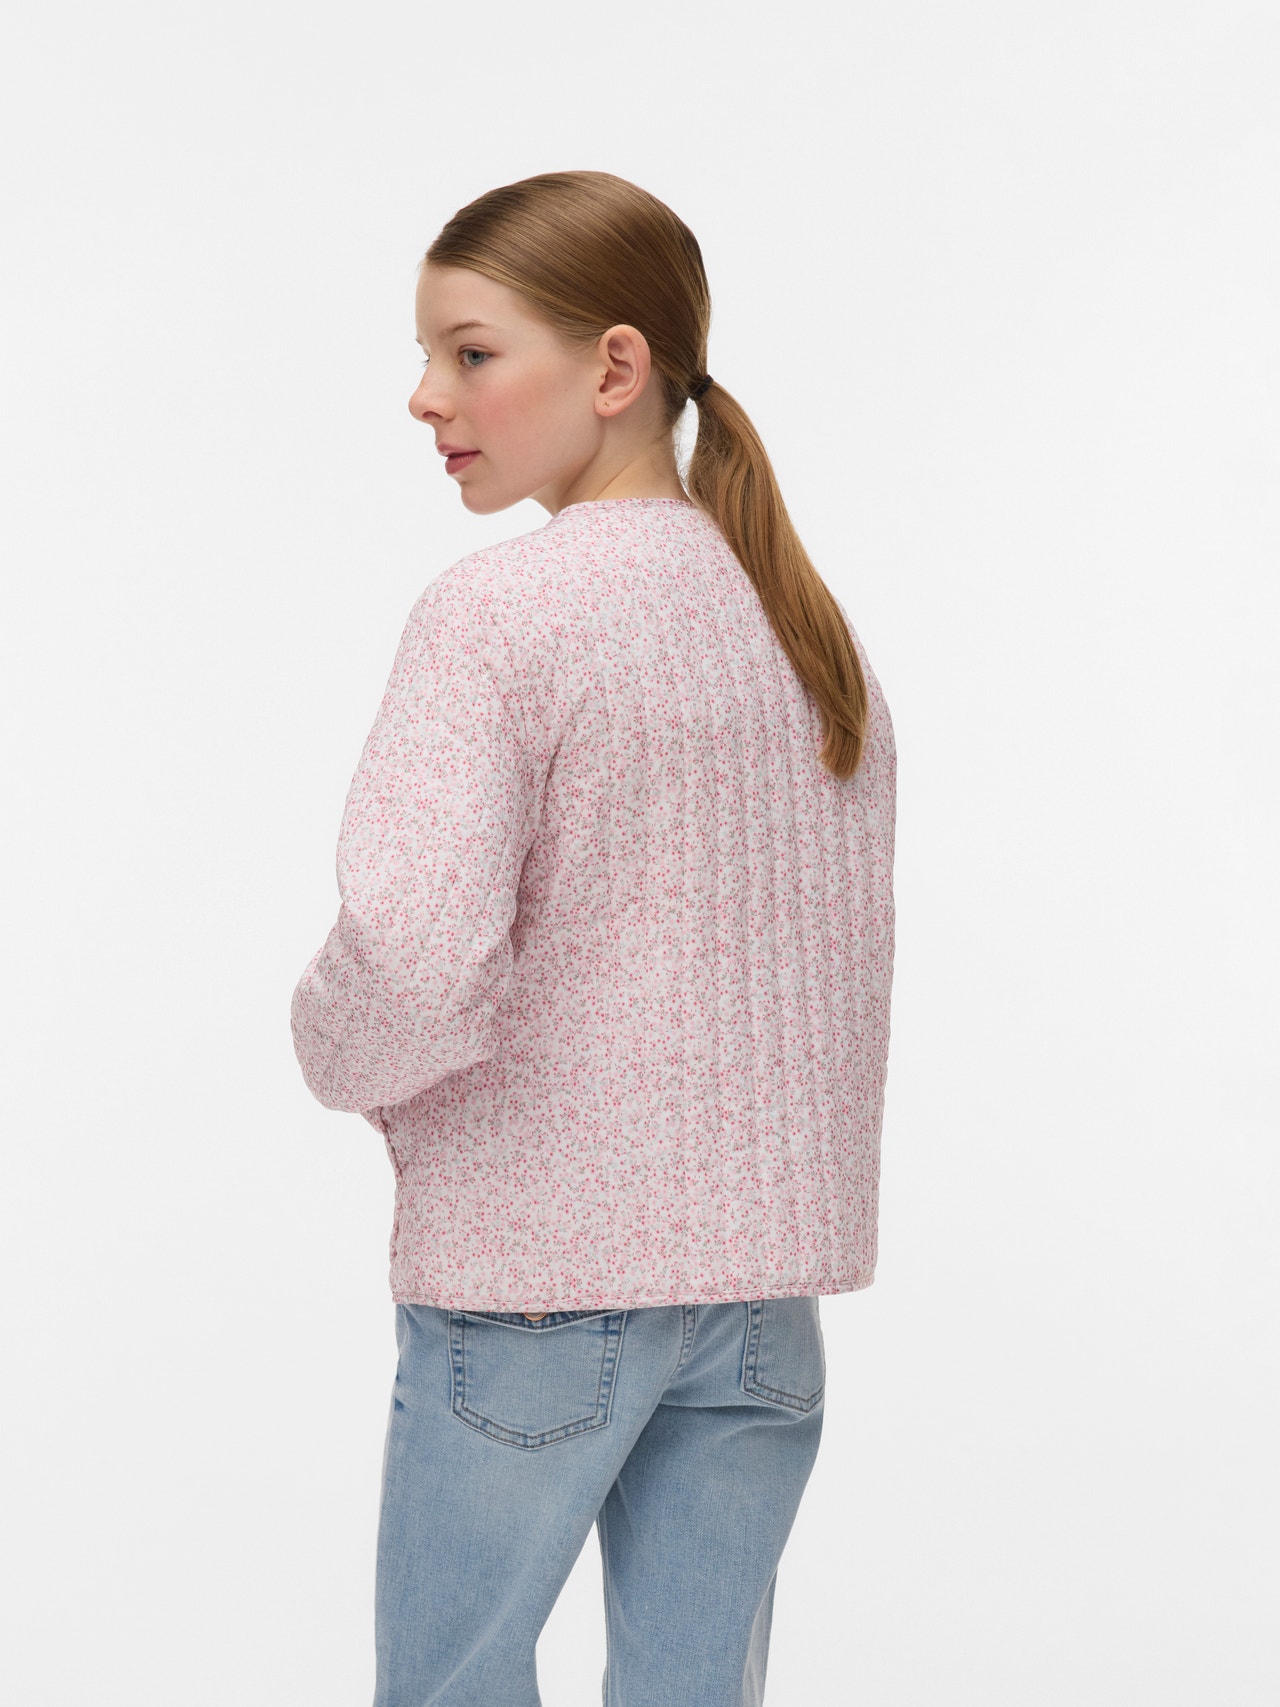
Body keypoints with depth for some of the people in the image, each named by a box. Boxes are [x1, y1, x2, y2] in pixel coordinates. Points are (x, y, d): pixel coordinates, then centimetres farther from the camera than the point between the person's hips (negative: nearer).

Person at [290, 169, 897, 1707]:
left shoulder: (497, 612, -14)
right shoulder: (812, 624, 6)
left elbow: (411, 956, -26)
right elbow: (855, 948, 11)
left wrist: (346, 1058, -6)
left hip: (534, 1267, -6)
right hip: (763, 1283, 6)